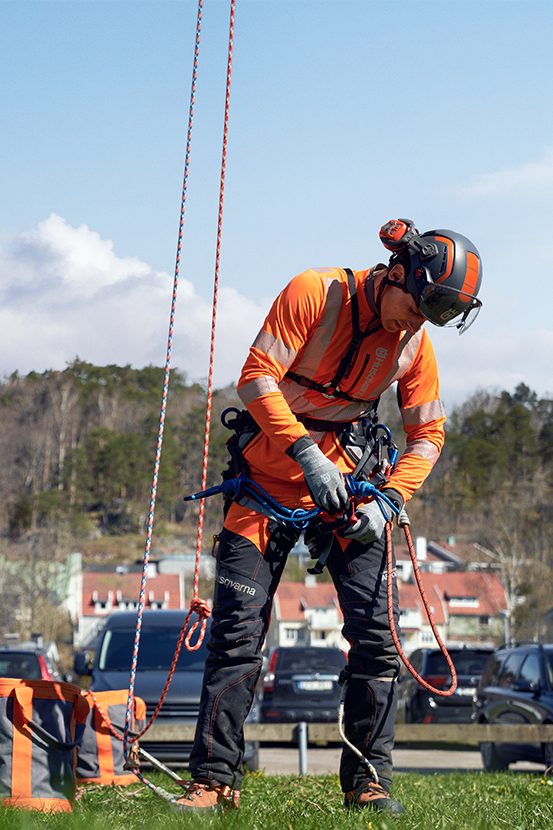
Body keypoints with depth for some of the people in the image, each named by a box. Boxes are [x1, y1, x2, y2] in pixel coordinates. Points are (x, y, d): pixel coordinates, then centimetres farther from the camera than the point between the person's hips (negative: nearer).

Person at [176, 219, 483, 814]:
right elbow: (256, 378, -19)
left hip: (346, 484, 3)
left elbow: (427, 435, 5)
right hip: (270, 480, -3)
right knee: (238, 632, -7)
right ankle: (214, 778, 1)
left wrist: (388, 500, -11)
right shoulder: (314, 293, -14)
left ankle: (368, 780, 4)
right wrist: (307, 454, -27)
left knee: (376, 633, -7)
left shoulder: (414, 343, -1)